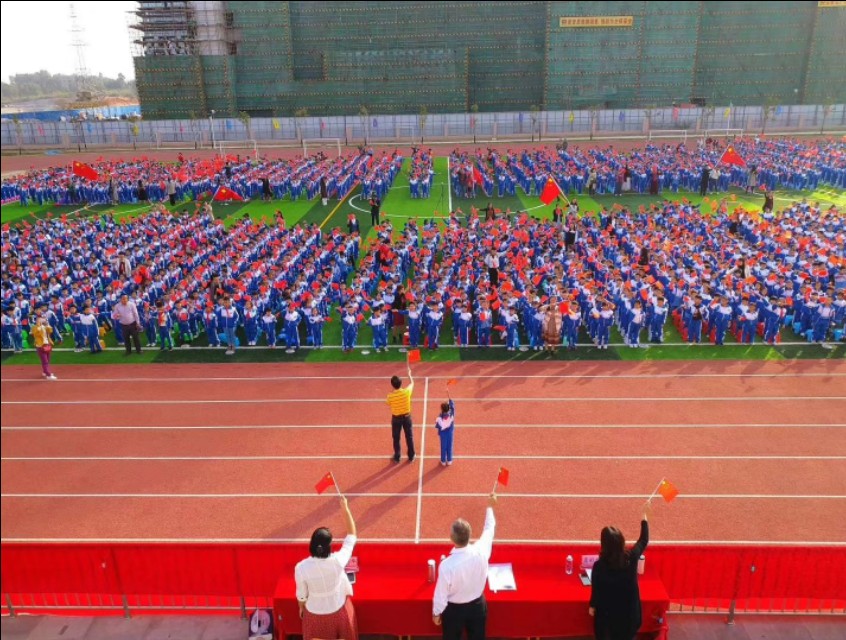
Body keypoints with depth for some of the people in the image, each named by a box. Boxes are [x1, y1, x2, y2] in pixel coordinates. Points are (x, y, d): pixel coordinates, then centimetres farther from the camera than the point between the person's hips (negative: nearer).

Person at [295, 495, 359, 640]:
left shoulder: (301, 568, -29)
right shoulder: (337, 561, -31)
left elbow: (302, 594, -12)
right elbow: (351, 536, -16)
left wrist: (301, 607, 11)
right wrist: (345, 508, -17)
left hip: (315, 613, 1)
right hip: (338, 610, 0)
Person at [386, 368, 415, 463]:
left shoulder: (390, 396, -22)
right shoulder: (406, 392, -19)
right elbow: (412, 383, 3)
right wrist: (409, 374, 19)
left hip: (396, 418, -1)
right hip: (406, 417, 1)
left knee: (396, 438, 16)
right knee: (409, 437, 17)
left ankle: (397, 457, 28)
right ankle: (411, 456, 29)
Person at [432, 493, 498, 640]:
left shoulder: (447, 565, -36)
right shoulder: (481, 551, -28)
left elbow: (441, 594, -20)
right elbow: (489, 529, -6)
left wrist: (436, 613, 0)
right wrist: (490, 507, 10)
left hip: (454, 609, -3)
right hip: (477, 605, 3)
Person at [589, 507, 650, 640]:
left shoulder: (599, 565, -26)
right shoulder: (631, 557, -21)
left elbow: (595, 589, -13)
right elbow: (644, 539, -3)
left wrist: (592, 606, 7)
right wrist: (644, 514, 6)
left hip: (607, 610, -2)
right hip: (628, 609, 2)